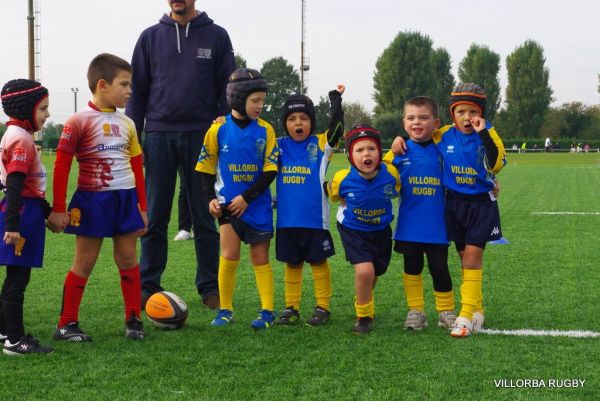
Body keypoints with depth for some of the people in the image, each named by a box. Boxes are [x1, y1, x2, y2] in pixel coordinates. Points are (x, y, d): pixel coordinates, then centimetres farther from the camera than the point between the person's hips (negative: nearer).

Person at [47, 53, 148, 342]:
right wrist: (58, 208, -10)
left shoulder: (127, 124, 8)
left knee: (128, 258, 8)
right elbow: (61, 166, -9)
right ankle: (66, 324, 12)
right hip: (92, 200, -5)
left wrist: (142, 207, 14)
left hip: (126, 199, 5)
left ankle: (133, 319, 18)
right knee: (84, 263, 2)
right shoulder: (79, 121, -10)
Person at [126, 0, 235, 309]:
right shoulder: (151, 37, 9)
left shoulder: (216, 36, 6)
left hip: (202, 136, -1)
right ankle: (148, 286, 12)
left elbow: (226, 90, 5)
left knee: (204, 217, 4)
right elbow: (137, 91, 9)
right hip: (159, 135, 1)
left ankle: (210, 287, 12)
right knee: (155, 217, 4)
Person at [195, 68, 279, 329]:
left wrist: (247, 197, -12)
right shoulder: (218, 129, -4)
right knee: (229, 255, -8)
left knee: (260, 257, 6)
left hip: (258, 204, 1)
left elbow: (270, 170, -4)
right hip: (228, 202, -1)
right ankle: (225, 310, 6)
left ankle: (268, 311, 10)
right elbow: (206, 168, 4)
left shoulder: (265, 130, -2)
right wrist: (210, 198, -6)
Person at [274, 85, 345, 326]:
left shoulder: (320, 145, -2)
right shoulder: (279, 147, 6)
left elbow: (336, 129, -16)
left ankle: (322, 307, 15)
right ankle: (291, 307, 20)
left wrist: (336, 100, -17)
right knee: (292, 264, 12)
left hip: (315, 219, -3)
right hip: (287, 220, 3)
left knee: (318, 262, 6)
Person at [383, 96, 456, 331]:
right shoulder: (400, 153, -2)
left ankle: (446, 311, 20)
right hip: (409, 225, 1)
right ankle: (415, 311, 22)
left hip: (437, 226, -1)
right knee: (412, 268, 11)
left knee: (439, 268, 6)